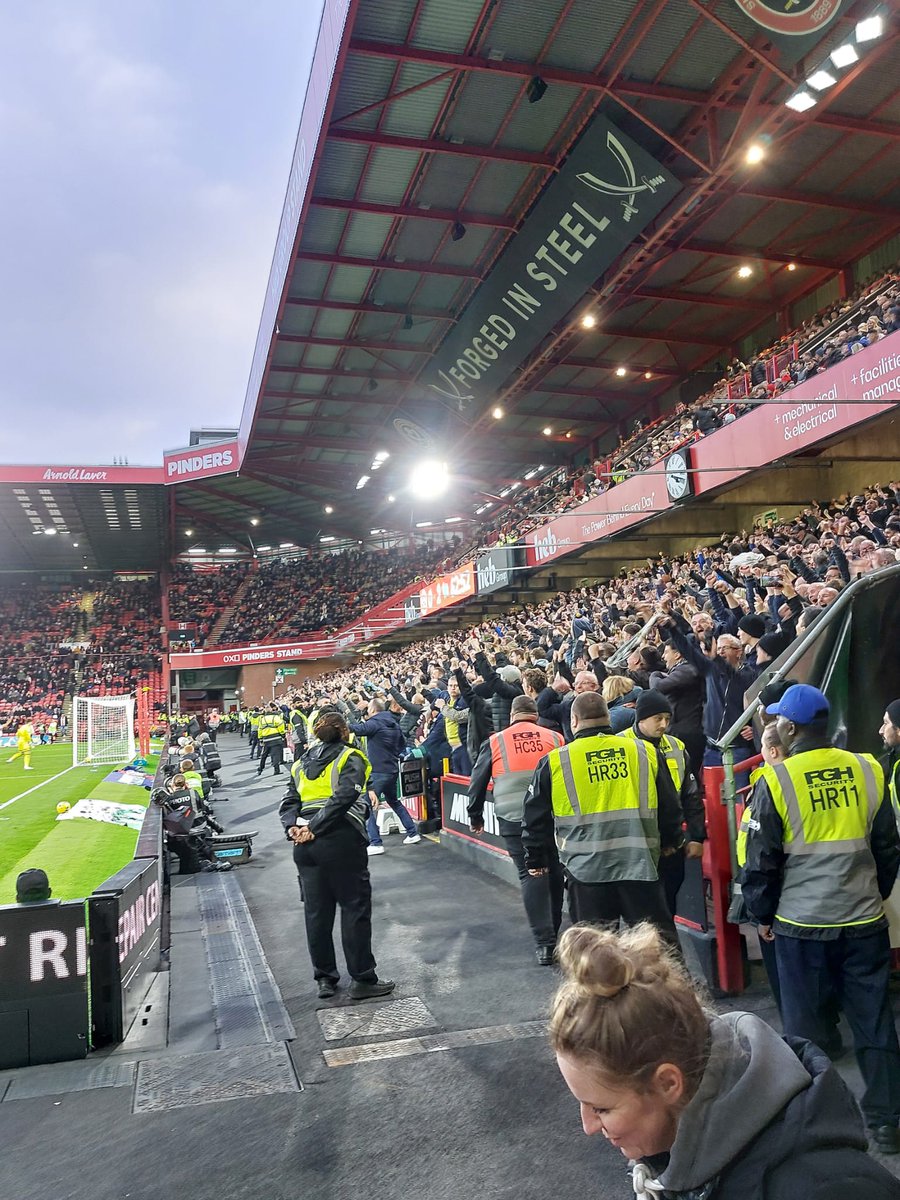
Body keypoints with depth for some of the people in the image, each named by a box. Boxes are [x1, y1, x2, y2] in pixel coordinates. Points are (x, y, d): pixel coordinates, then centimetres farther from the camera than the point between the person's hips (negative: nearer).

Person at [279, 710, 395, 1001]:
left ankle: (324, 978, 21)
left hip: (305, 845, 6)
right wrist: (315, 828, -15)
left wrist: (293, 827, -4)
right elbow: (344, 796, -15)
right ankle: (362, 979, 6)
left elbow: (289, 802, 9)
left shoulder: (302, 763, 19)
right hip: (340, 841, -6)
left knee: (316, 911, 11)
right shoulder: (349, 757, 1)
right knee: (355, 908, 2)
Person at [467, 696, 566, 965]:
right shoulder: (555, 739, 5)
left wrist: (476, 816, 21)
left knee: (531, 876, 4)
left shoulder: (495, 742, 4)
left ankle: (544, 943, -1)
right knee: (554, 873, 16)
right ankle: (553, 932, 30)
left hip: (515, 820, -1)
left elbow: (477, 782, 9)